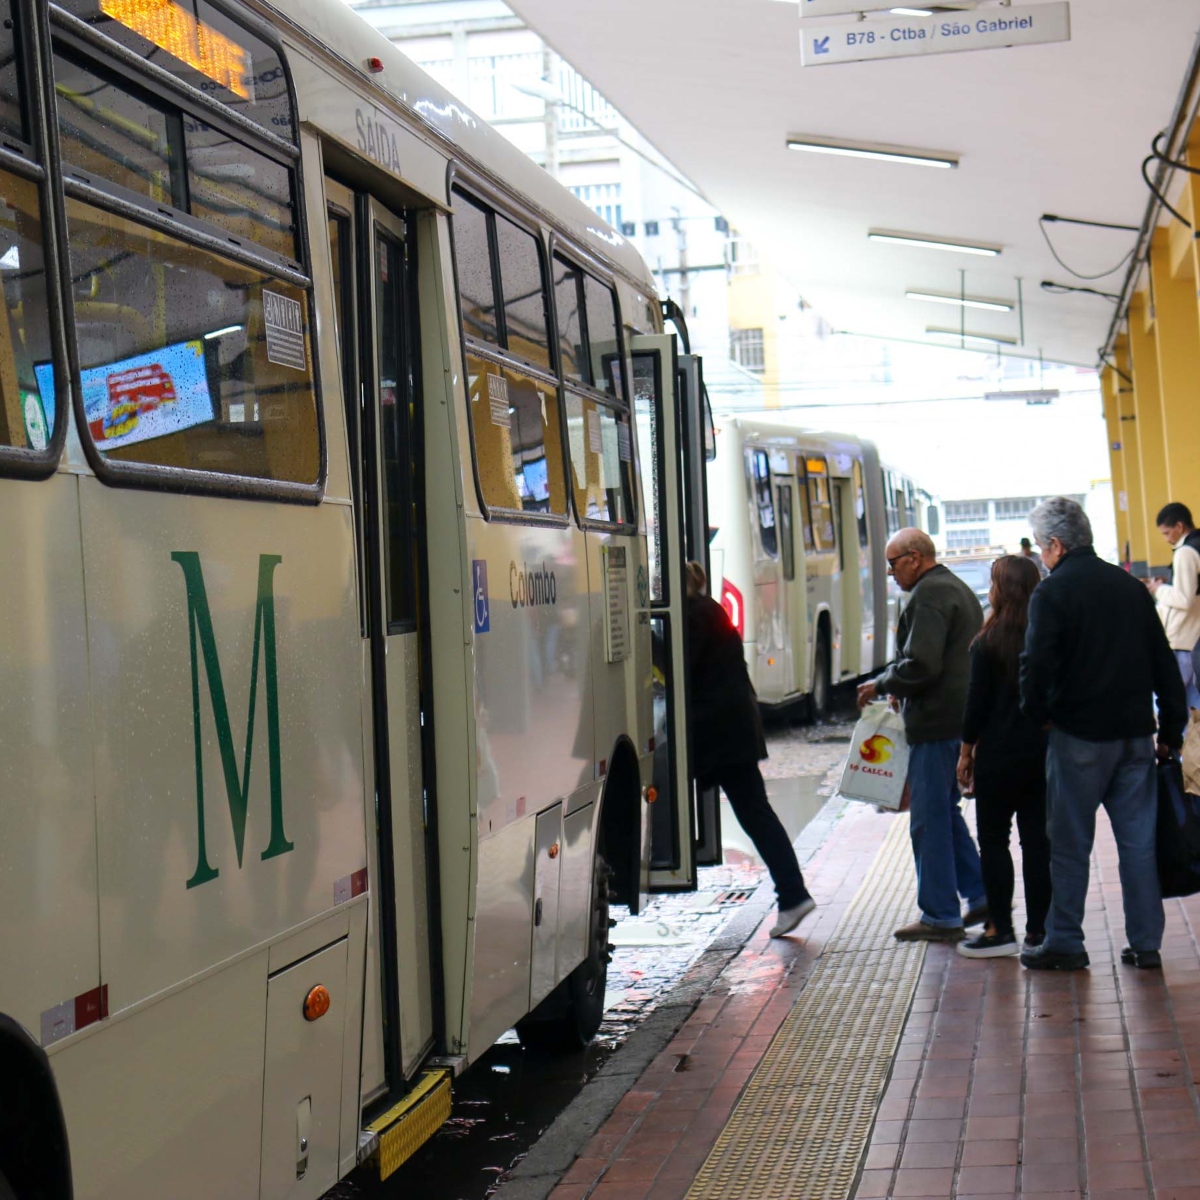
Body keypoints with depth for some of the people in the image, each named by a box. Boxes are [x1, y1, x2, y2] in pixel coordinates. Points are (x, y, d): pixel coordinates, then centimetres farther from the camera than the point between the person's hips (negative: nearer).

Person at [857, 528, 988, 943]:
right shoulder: (957, 588, 18)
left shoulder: (928, 596, -15)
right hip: (962, 718, 10)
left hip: (936, 722, -10)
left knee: (930, 820, -3)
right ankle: (980, 896, 21)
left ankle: (940, 916, 2)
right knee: (945, 812, 19)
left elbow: (920, 666, -23)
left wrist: (880, 685, -7)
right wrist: (896, 687, 19)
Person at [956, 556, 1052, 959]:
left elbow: (977, 703, -9)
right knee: (1037, 838, 8)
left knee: (993, 840, 4)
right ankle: (1039, 929, 10)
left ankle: (1001, 930, 4)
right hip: (1044, 751, 5)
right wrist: (1050, 739, 14)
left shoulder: (988, 643, -10)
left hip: (1000, 754, -5)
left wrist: (966, 752, 0)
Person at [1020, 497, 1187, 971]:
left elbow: (1036, 665, -19)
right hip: (1135, 735, 5)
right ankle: (1145, 943, 12)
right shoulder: (1130, 586, 9)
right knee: (1138, 840, 9)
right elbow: (1164, 662, 11)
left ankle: (1065, 944, 10)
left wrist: (1038, 714, -1)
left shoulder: (1052, 592, -10)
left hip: (1079, 737, -5)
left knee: (1070, 844, 4)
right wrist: (1171, 729, 16)